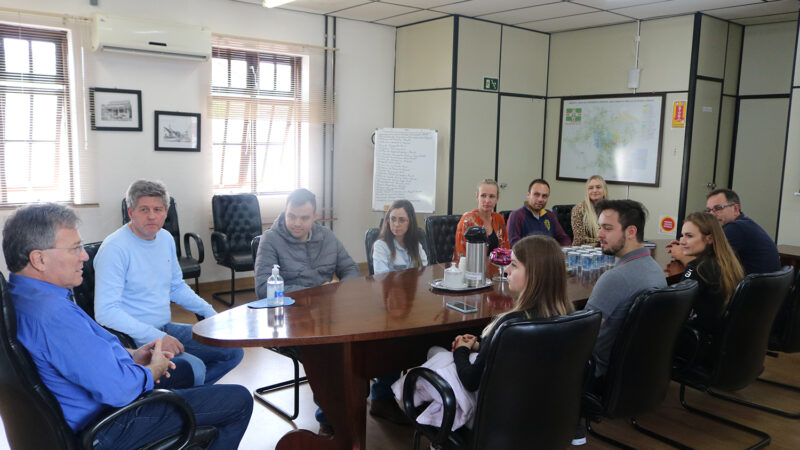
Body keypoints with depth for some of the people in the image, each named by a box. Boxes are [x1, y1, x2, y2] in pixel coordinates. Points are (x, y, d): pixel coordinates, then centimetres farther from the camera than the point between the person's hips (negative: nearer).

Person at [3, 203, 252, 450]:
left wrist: (131, 355, 5)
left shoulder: (20, 293, 3)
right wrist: (154, 370, -12)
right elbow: (119, 389, -33)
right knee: (239, 400, -4)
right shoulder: (52, 314, -32)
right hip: (108, 429, -11)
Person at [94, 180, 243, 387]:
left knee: (233, 351, 4)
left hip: (166, 329, 9)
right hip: (132, 340, -8)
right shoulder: (115, 248, -17)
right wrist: (156, 337, -28)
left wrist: (210, 313, 10)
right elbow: (106, 311, -24)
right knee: (194, 369, -30)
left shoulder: (166, 238, 9)